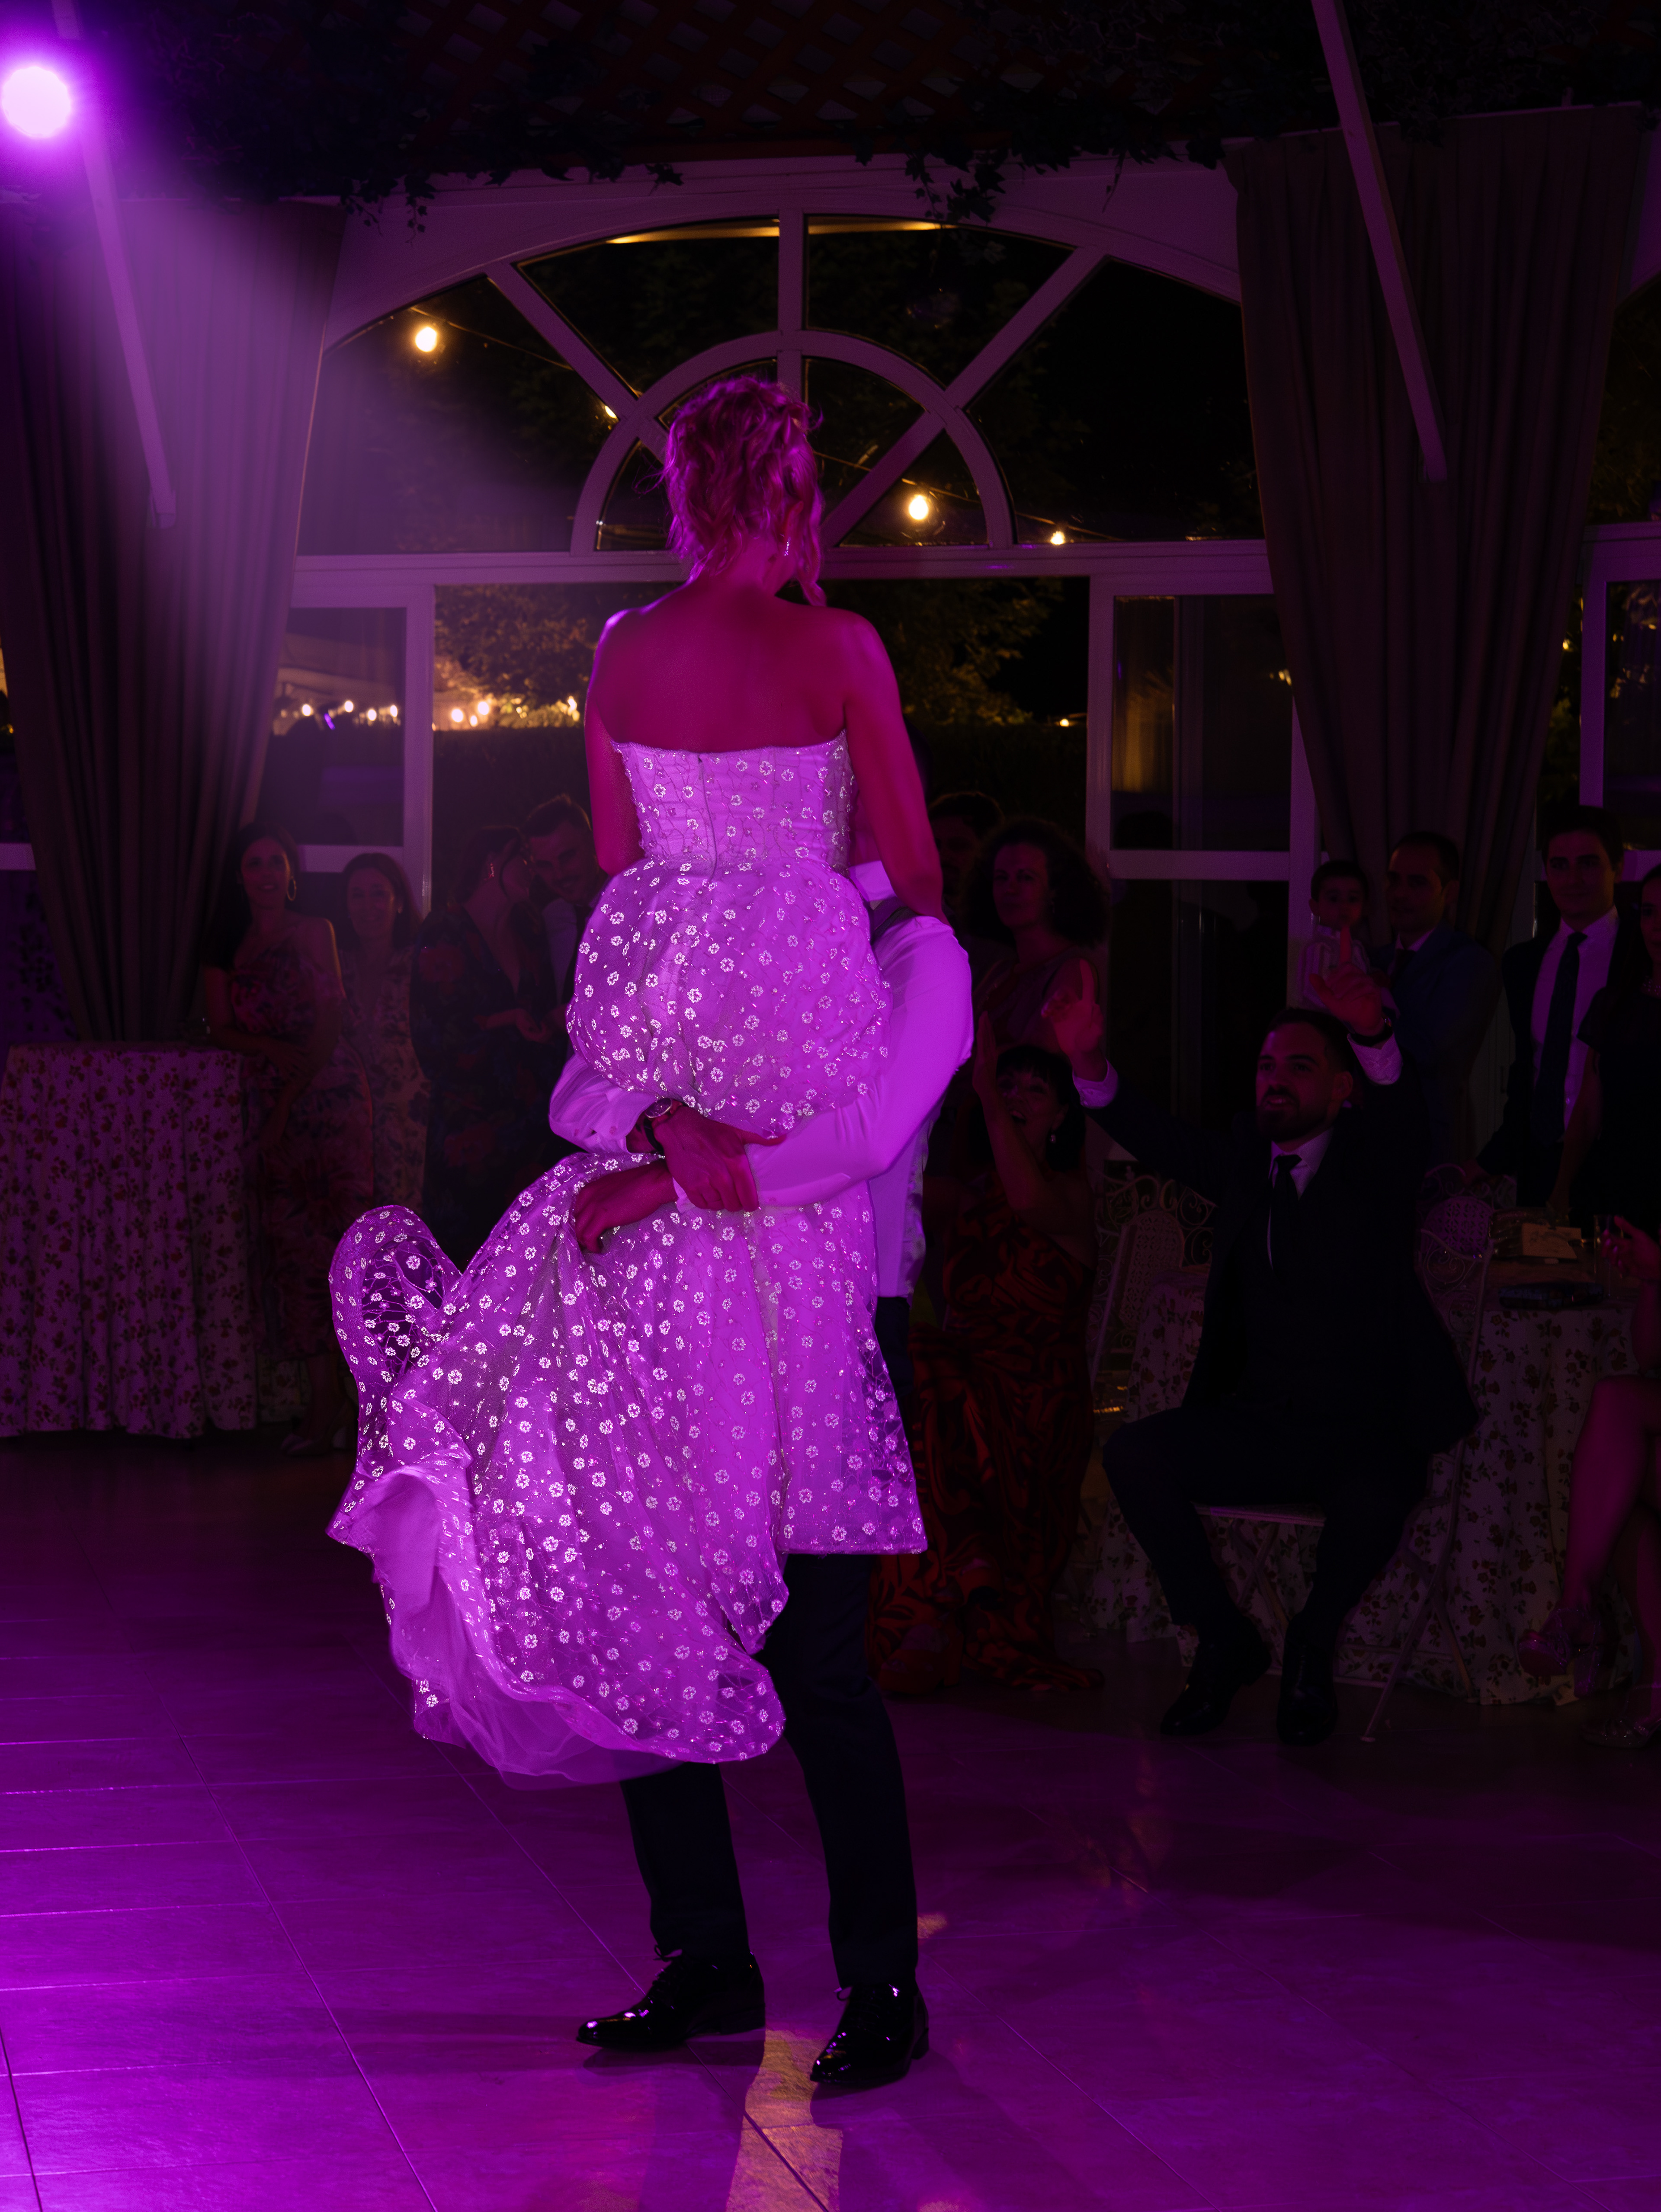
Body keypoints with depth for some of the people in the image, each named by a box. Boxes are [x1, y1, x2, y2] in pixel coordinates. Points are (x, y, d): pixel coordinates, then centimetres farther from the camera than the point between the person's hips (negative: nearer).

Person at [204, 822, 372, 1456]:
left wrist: (285, 1108, -9)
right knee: (289, 1243, -3)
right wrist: (274, 1048, -11)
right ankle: (324, 1397, -2)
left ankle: (332, 1402, -10)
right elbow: (221, 1029, 8)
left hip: (326, 1095, -4)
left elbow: (327, 1028, -4)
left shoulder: (314, 933, 2)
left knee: (326, 1238, -11)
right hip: (268, 1101, 4)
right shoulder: (227, 944, 13)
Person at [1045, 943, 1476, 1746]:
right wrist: (1089, 1062, -23)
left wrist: (1373, 1035, -45)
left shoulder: (1371, 1163, 0)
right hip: (1252, 1423, 4)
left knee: (1374, 1501, -36)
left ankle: (1311, 1648, -3)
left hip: (1362, 1429, -4)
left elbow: (1402, 1110, -22)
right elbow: (1156, 1137, -4)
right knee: (1131, 1453, -21)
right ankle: (1225, 1643, -4)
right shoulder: (1245, 1161, 10)